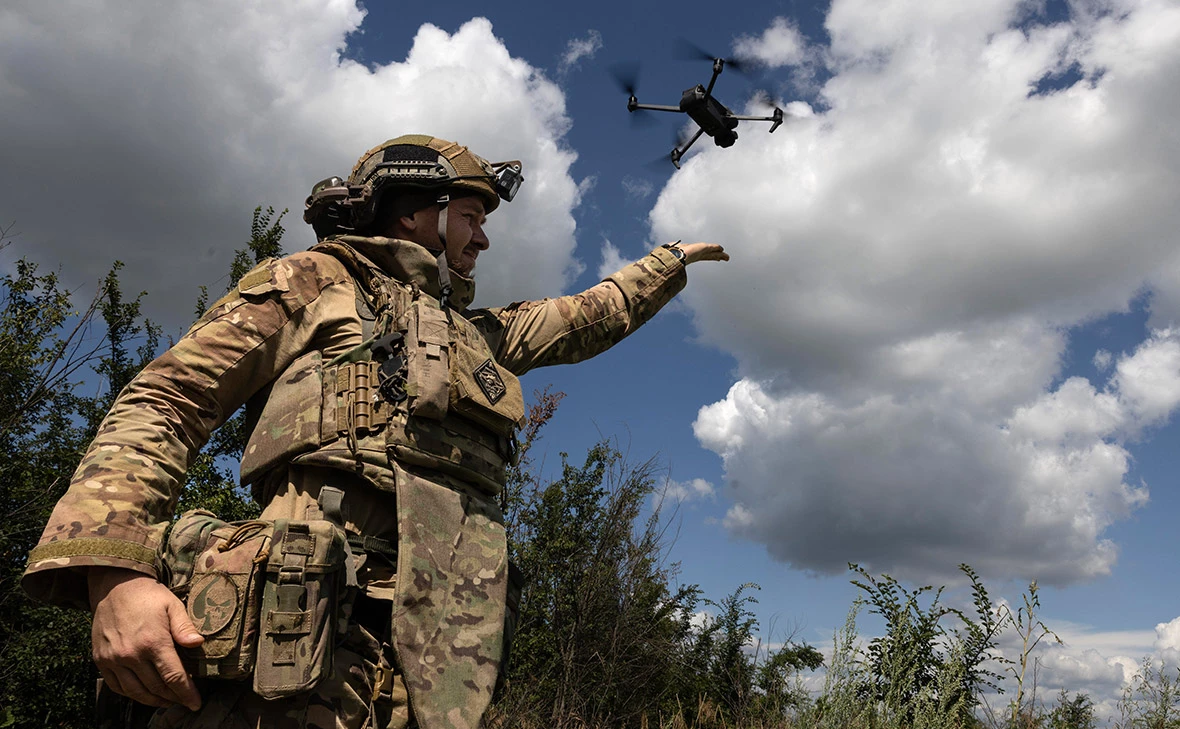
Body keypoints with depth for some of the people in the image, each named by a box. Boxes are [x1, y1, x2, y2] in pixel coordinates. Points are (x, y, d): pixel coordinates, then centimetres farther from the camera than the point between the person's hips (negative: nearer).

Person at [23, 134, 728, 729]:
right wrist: (115, 566, -12)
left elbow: (588, 319, 43)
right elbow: (167, 401, 3)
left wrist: (671, 261, 53)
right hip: (307, 628, -5)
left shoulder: (480, 334, 30)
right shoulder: (315, 280, 11)